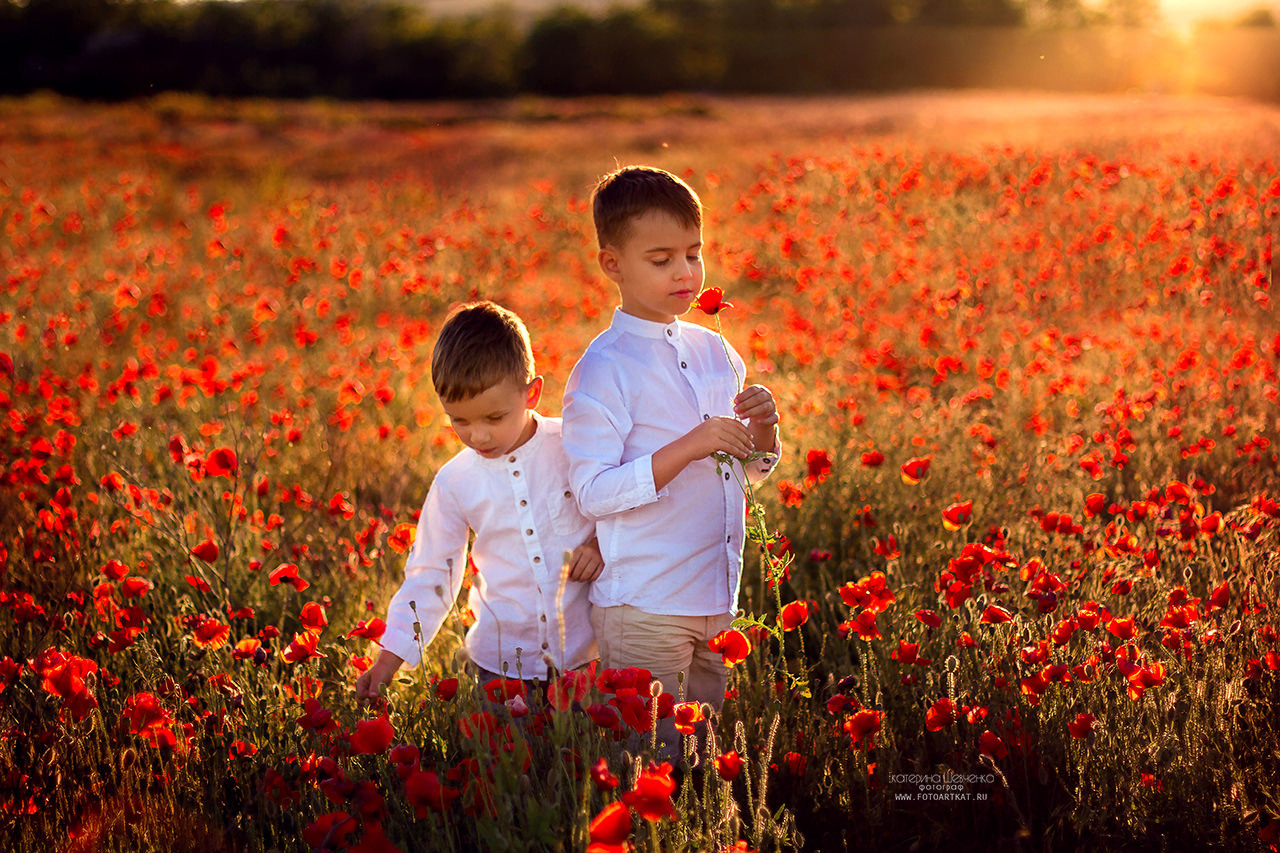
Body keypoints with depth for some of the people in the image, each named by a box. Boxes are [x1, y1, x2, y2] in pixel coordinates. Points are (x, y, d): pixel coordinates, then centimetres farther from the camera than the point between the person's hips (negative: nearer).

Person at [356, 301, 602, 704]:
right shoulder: (454, 483, -2)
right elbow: (428, 577, 6)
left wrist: (603, 545, -13)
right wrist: (386, 663, 0)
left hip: (587, 657, -1)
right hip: (502, 665, 1)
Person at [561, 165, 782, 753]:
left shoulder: (714, 351, 10)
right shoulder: (603, 372, -12)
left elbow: (751, 470, 18)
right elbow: (592, 493, -19)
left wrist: (763, 428, -4)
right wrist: (691, 446, -23)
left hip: (717, 603, 6)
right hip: (642, 609, -6)